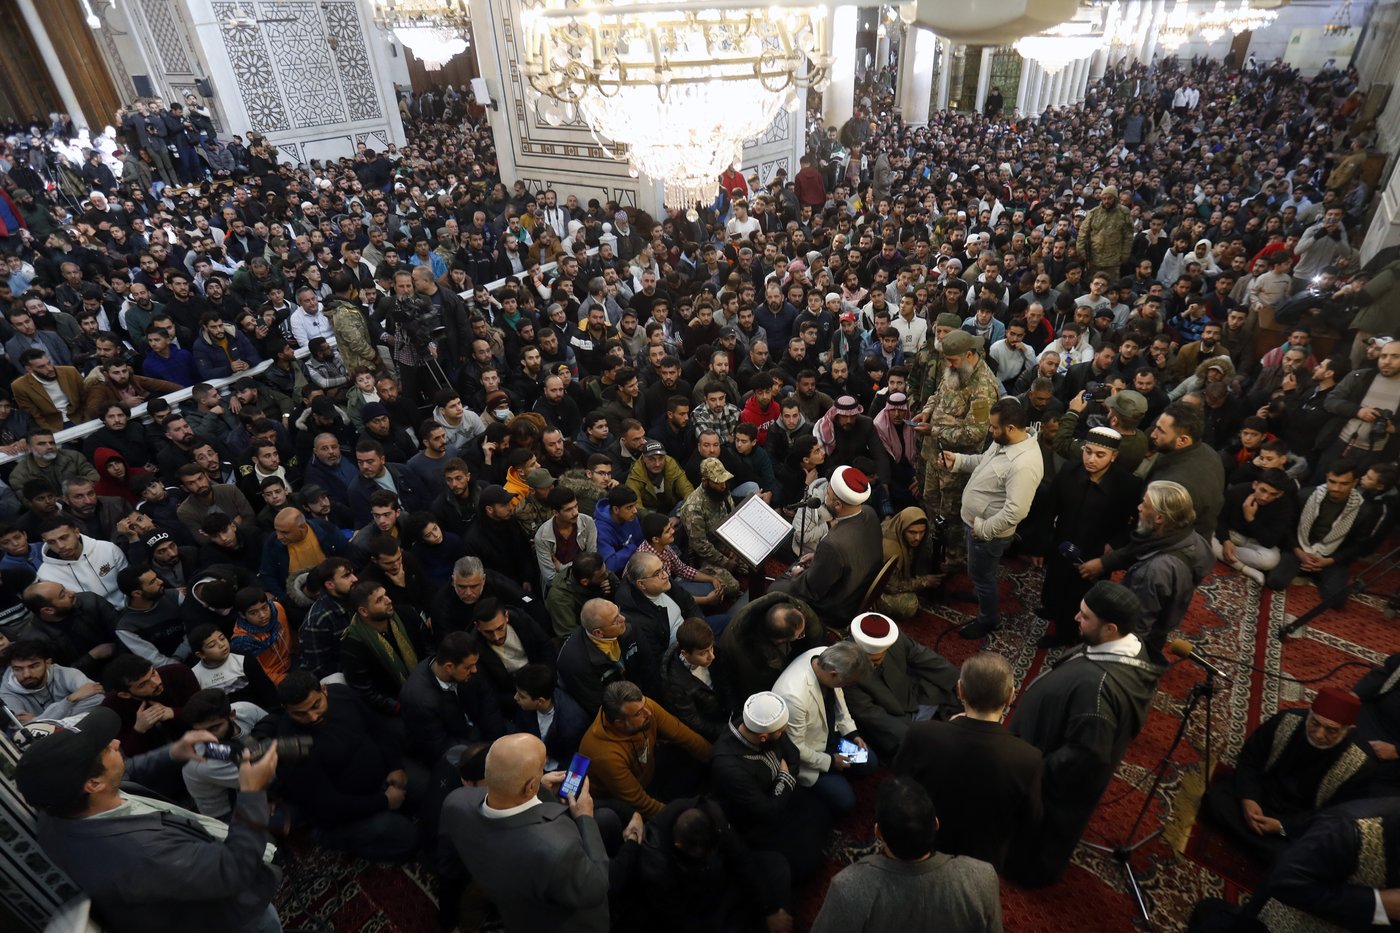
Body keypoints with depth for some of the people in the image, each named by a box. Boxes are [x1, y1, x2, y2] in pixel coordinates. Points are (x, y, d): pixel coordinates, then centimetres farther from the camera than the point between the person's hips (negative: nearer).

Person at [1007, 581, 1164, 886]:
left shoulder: (1098, 684, -44)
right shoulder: (1130, 648, -14)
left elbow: (1085, 755, -35)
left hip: (1063, 779, -8)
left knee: (1038, 833, 23)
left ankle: (1028, 870, 50)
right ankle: (1040, 866, 59)